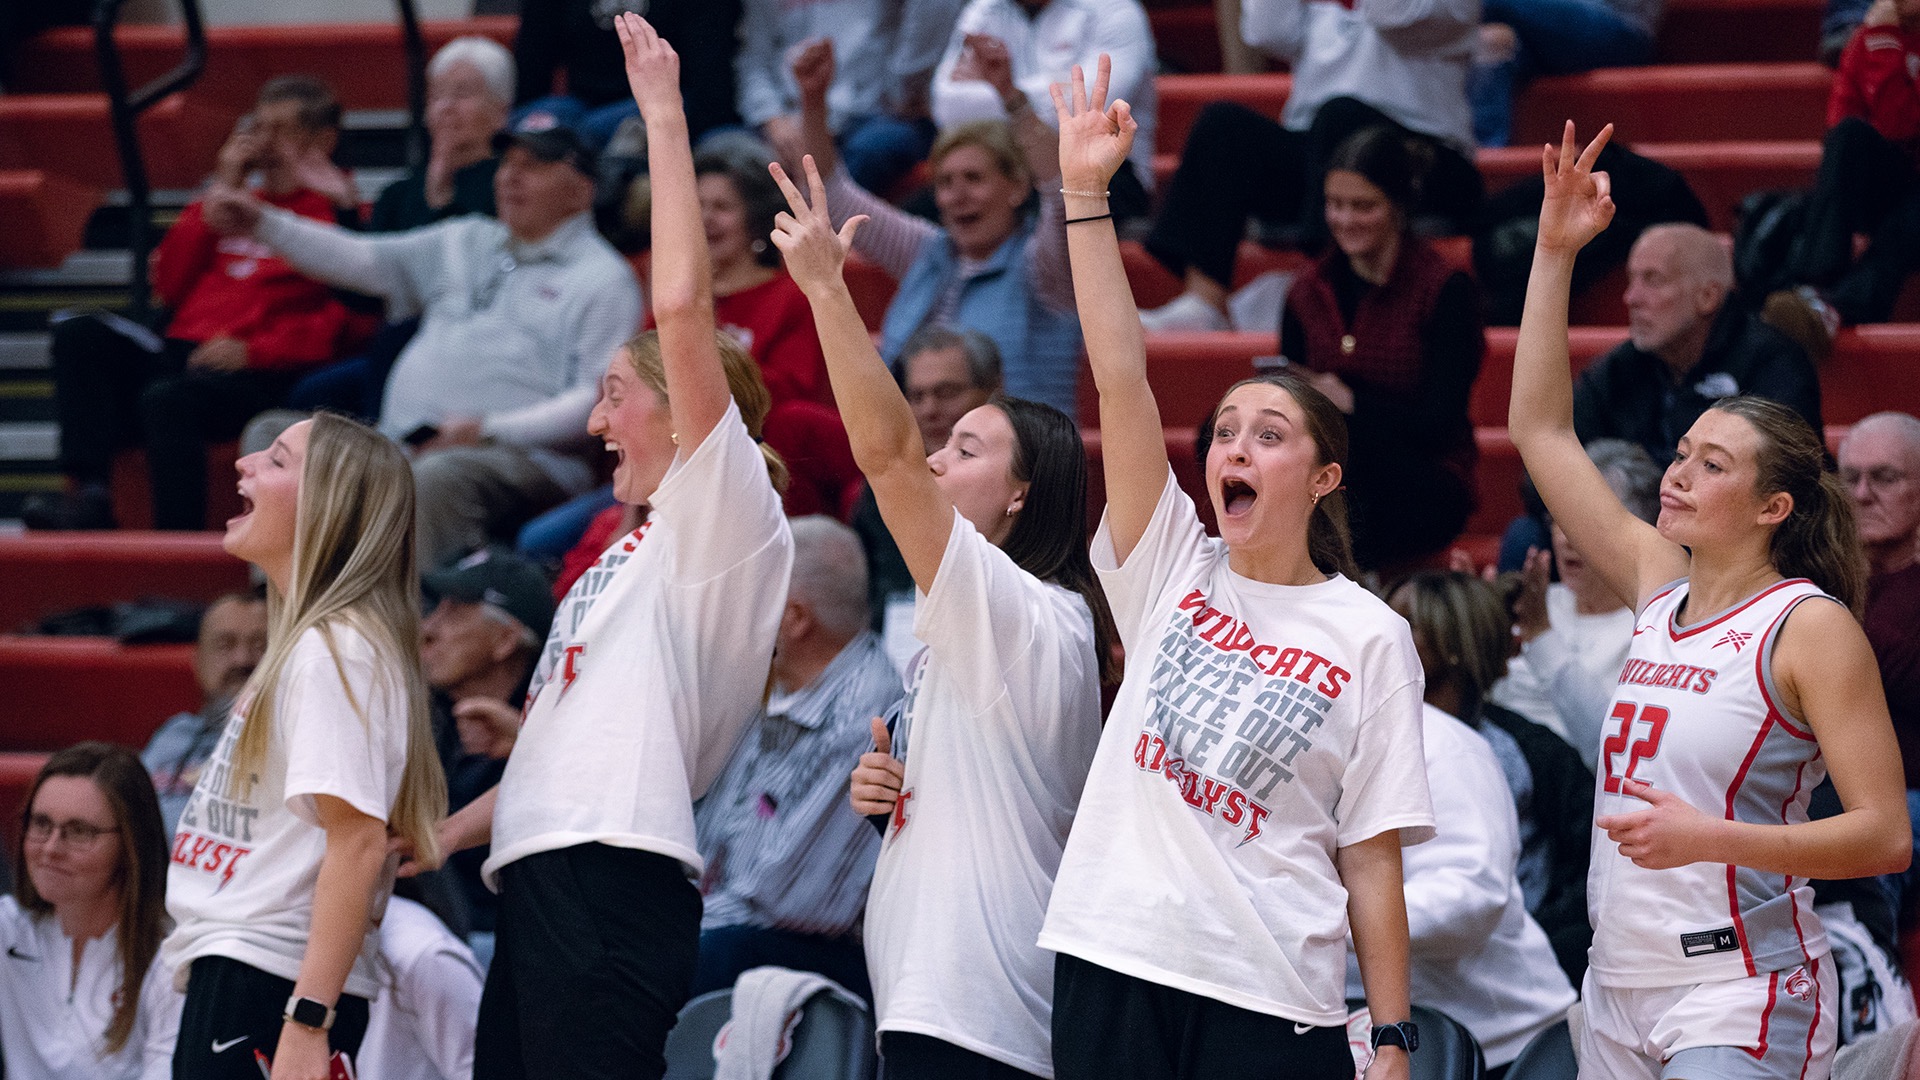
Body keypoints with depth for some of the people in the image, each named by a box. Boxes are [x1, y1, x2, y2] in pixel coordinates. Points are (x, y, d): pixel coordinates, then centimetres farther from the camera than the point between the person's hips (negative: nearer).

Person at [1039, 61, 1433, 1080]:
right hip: (1113, 960, 3)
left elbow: (1372, 853, 0)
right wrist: (1085, 195, -8)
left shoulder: (1368, 637, 2)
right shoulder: (1173, 568, 9)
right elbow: (1121, 378, 0)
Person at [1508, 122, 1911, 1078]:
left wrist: (1709, 837, -23)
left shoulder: (1811, 626, -9)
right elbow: (1541, 430, 15)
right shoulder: (1661, 584, 10)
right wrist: (1554, 251, 11)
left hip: (1737, 994, -7)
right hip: (1620, 992, 7)